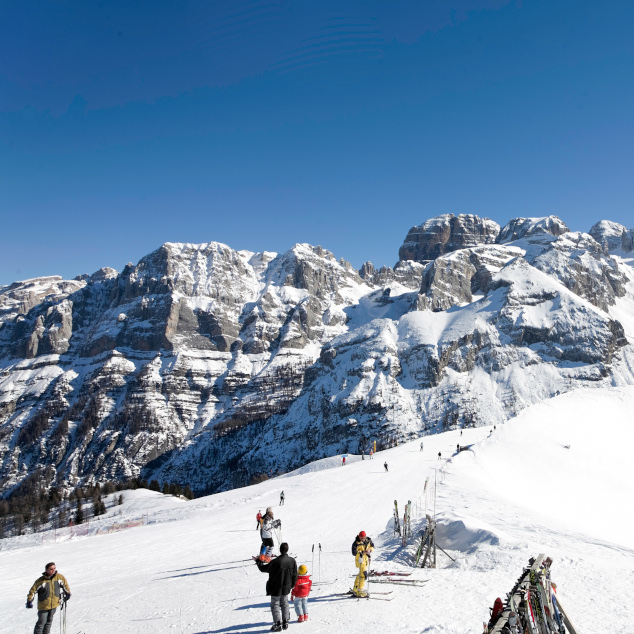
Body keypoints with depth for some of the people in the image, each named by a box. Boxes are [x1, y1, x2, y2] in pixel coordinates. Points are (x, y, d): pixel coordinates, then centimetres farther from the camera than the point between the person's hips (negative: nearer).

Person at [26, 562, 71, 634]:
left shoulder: (59, 577, -6)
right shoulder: (41, 580, -16)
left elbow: (65, 583, 12)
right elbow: (32, 590, -10)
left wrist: (67, 593, 16)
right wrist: (29, 601, -12)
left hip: (54, 604, 4)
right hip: (43, 606, -3)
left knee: (49, 622, 13)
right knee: (41, 623, 0)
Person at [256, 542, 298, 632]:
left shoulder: (276, 561, -25)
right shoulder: (292, 561, -10)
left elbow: (263, 568, -12)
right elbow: (295, 575, 2)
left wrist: (258, 562, 6)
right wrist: (292, 585, 19)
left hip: (276, 589, -5)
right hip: (286, 588, 5)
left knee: (275, 605, 9)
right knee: (284, 604, 21)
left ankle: (278, 624, 8)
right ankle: (285, 623, 26)